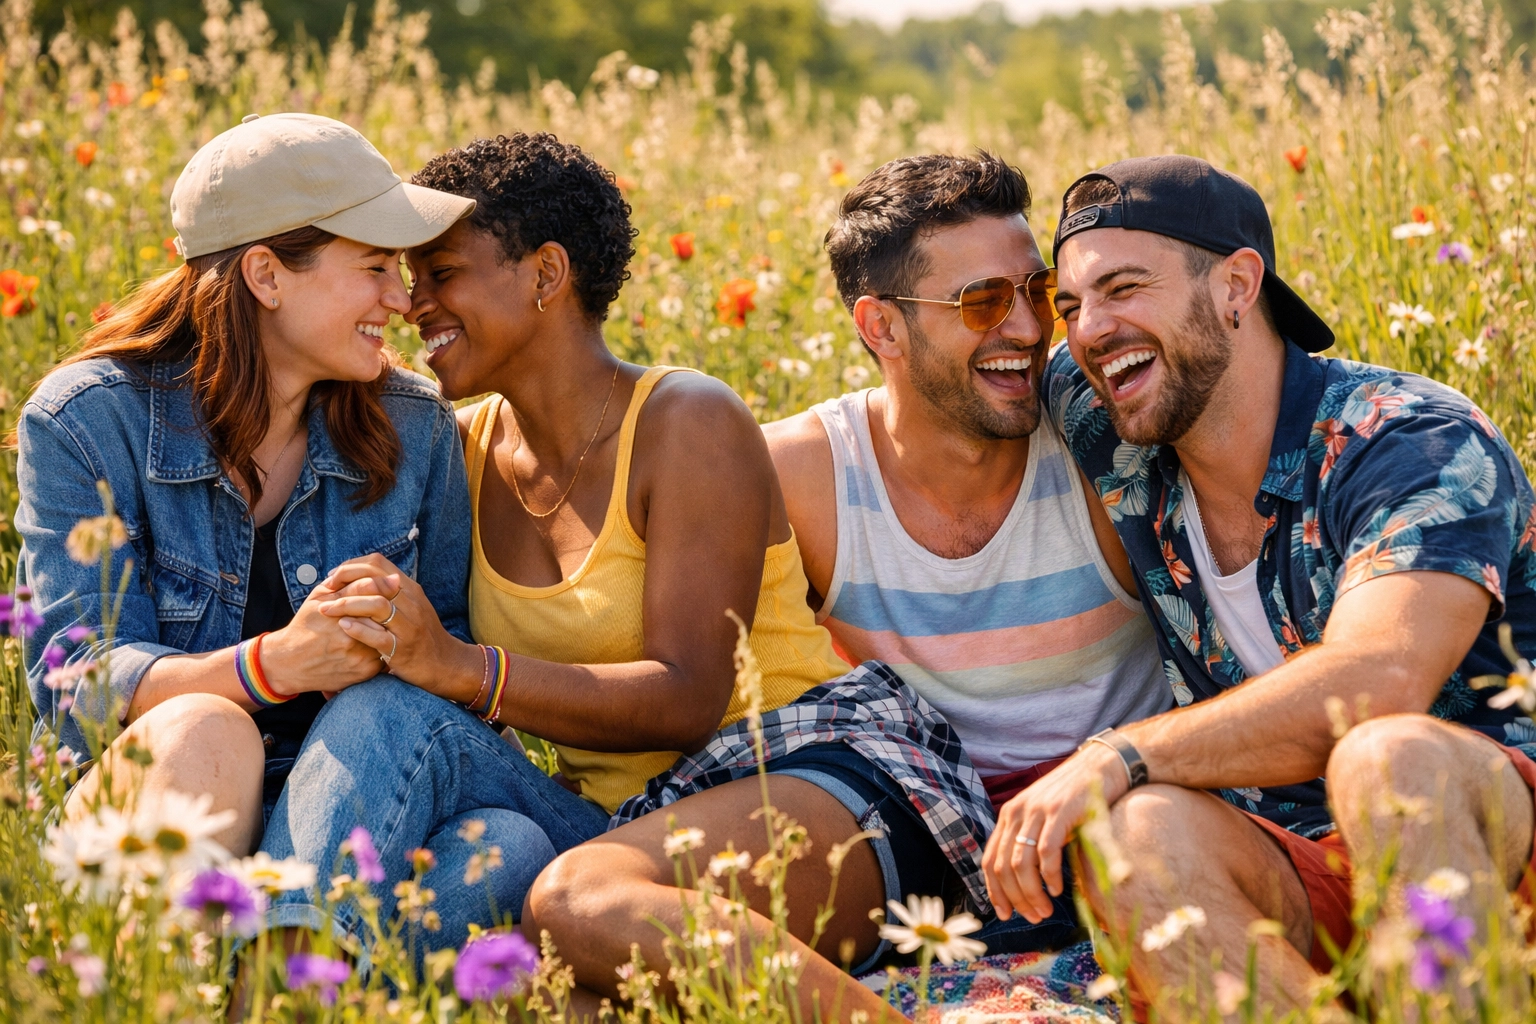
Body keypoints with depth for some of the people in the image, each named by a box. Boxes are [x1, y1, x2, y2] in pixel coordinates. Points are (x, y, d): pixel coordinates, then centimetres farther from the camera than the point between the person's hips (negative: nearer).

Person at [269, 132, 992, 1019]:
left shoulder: (687, 423, -7)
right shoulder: (465, 450, 12)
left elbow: (686, 700, -16)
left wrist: (462, 668, -26)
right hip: (636, 818, 5)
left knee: (581, 903, -39)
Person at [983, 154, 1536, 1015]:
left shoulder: (1420, 443, -11)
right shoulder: (1115, 452, 7)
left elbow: (1376, 683, -29)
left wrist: (1117, 756, -31)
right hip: (1306, 880, 5)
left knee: (1388, 758, -38)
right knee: (1135, 831, -29)